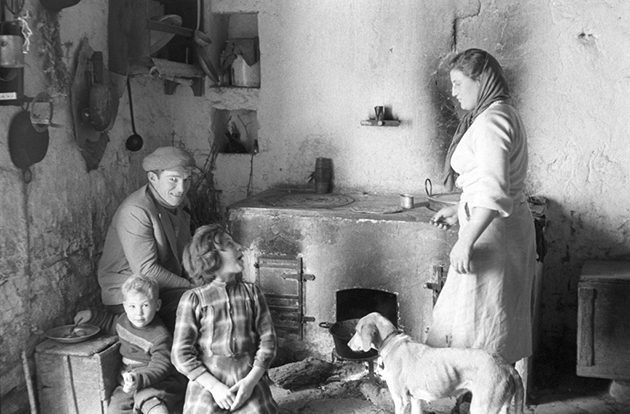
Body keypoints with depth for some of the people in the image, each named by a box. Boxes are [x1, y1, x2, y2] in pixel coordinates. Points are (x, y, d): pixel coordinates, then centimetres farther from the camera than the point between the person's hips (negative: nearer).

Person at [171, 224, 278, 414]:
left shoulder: (251, 292, 7)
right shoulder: (193, 299, -1)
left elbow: (267, 338, 4)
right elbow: (181, 353, -3)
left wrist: (251, 380, -7)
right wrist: (214, 386, -10)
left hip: (250, 381, 2)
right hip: (207, 383, -1)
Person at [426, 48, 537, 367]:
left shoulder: (491, 119, -17)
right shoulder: (503, 114, 15)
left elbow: (493, 191, -27)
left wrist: (466, 241, -26)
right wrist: (459, 211, 19)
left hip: (493, 232, -11)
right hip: (512, 224, 11)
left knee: (477, 322, -2)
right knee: (501, 320, 17)